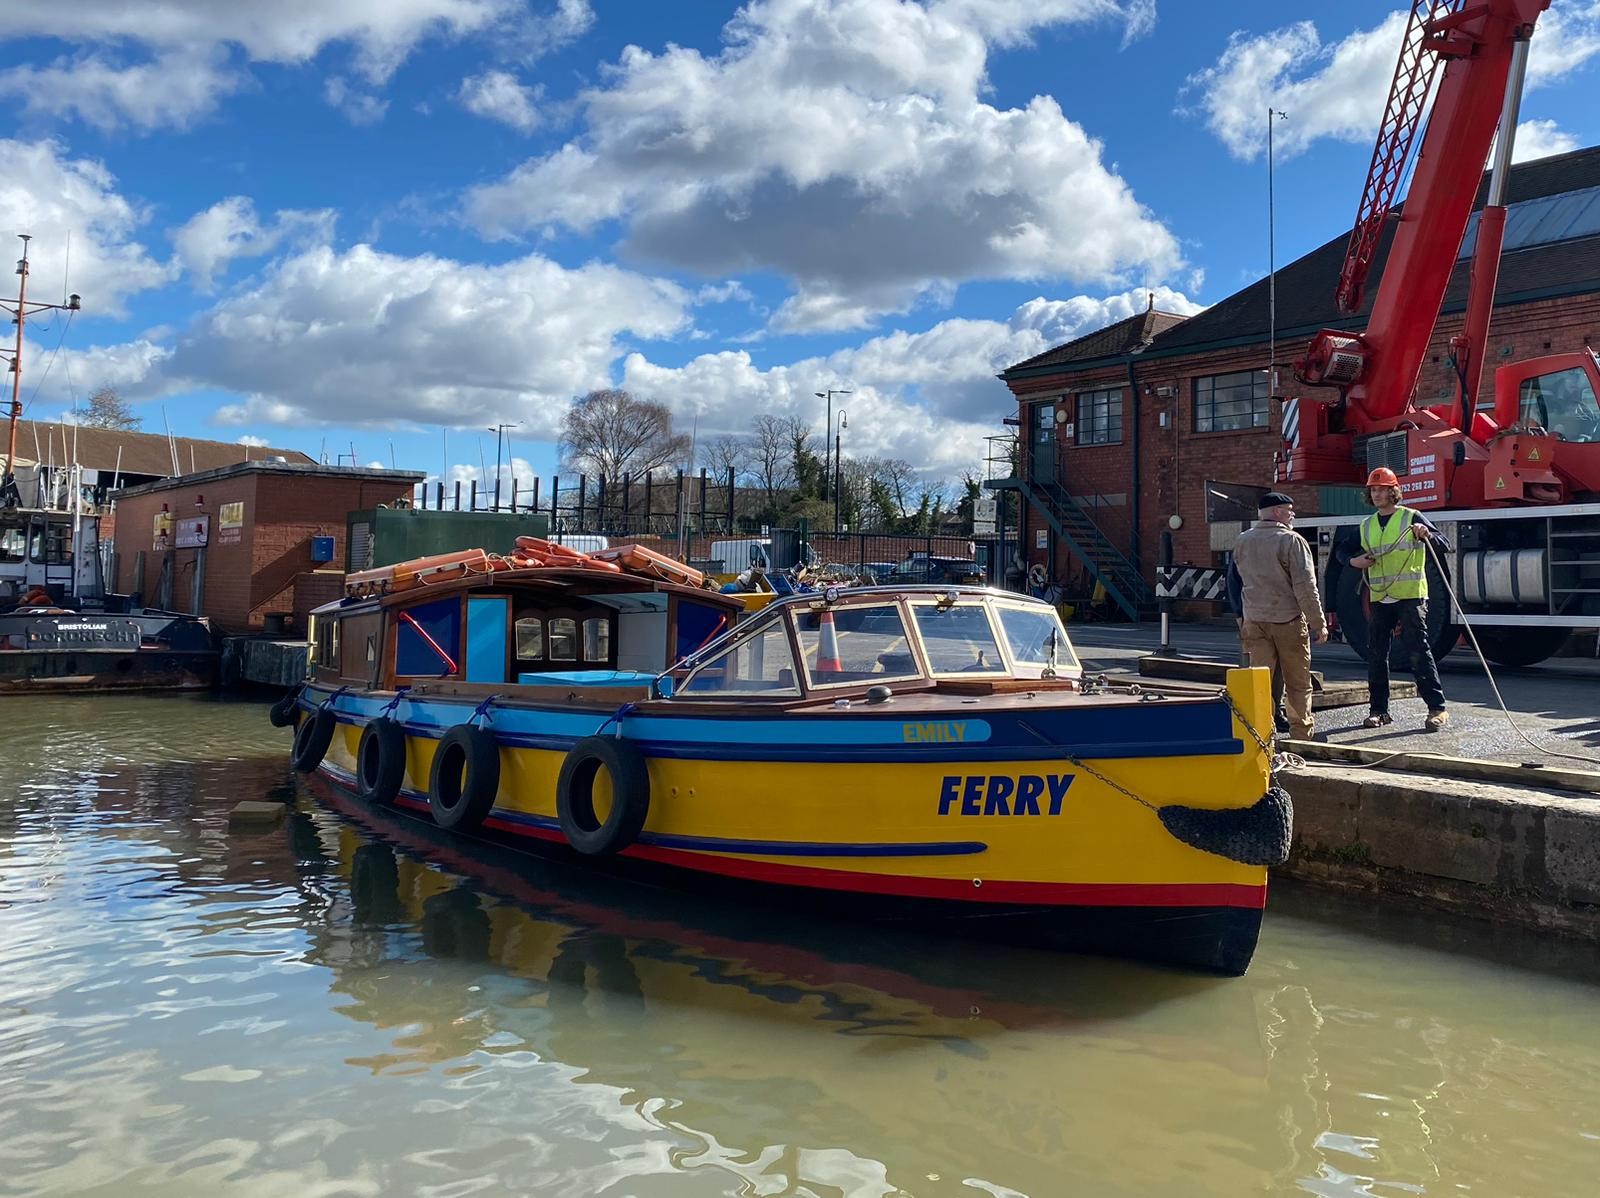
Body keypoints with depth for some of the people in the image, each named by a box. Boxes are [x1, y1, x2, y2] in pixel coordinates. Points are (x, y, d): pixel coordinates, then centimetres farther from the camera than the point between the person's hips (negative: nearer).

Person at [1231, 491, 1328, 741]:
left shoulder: (1243, 541, 7)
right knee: (1298, 683, 6)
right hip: (1288, 619, -5)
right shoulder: (1292, 541, -11)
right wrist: (1319, 623, -10)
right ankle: (1301, 736, 11)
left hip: (1255, 619, 5)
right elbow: (1305, 586, -14)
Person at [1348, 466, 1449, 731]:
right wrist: (1355, 561, 3)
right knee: (1376, 654, 5)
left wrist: (1427, 535, -29)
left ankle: (1437, 708, -5)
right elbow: (1346, 552, 25)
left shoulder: (1411, 517, -2)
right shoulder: (1366, 525, 14)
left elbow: (1443, 546, -9)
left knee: (1418, 650, -9)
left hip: (1410, 597, -5)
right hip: (1379, 598, 6)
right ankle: (1378, 710, 12)